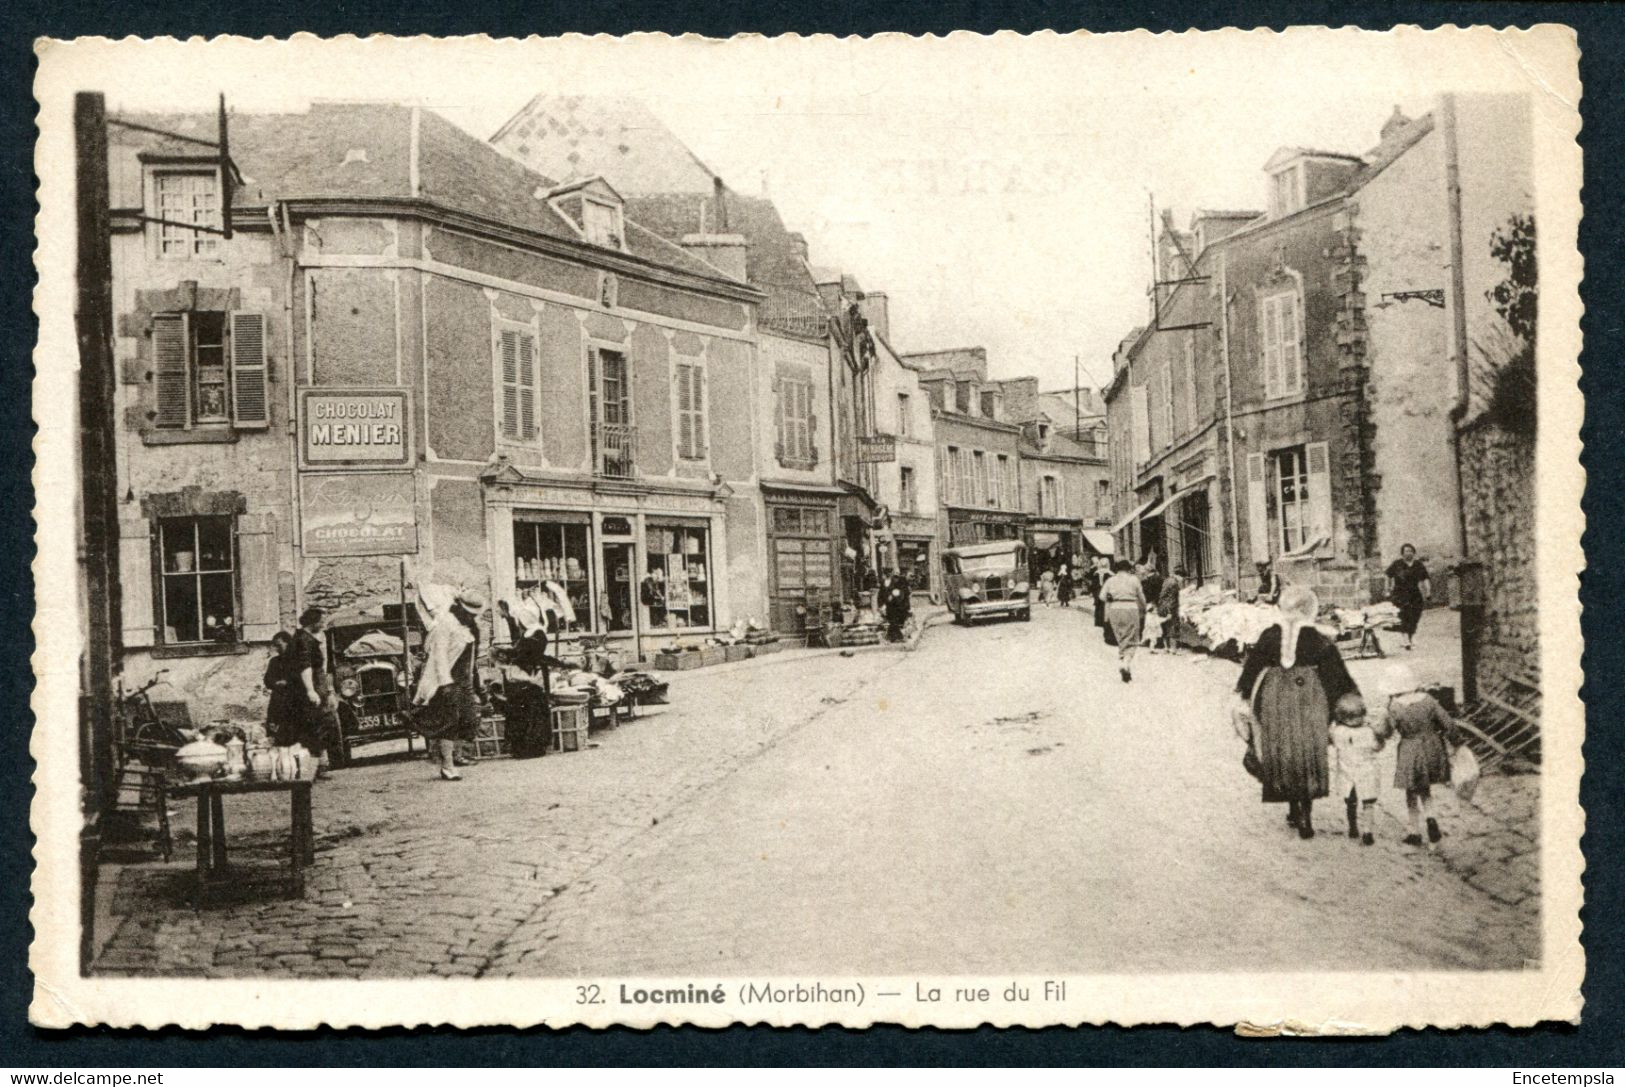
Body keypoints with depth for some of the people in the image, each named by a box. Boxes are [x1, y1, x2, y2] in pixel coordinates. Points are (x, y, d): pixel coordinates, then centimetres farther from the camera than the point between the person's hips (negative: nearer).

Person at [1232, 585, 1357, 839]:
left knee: (1283, 755, 14)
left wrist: (1244, 699, 12)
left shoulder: (1269, 637, -2)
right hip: (1309, 704, -2)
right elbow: (1337, 678, -2)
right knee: (1308, 756, 6)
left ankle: (1294, 810, 21)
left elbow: (1251, 670, 3)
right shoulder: (1320, 642, -7)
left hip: (1275, 703, 2)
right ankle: (1305, 815, -1)